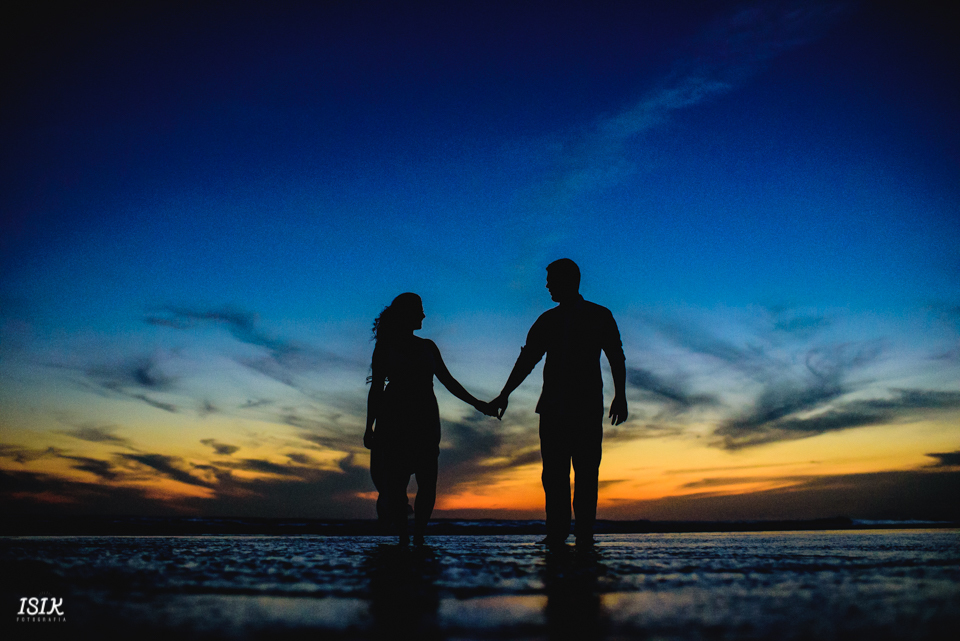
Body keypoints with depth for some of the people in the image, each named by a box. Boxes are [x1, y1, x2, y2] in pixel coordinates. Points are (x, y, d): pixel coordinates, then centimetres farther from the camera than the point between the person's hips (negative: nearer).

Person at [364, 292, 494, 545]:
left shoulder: (427, 347, 17)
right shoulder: (385, 347, 7)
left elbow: (448, 380, 18)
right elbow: (376, 388, 4)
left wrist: (476, 403, 11)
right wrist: (369, 426, -2)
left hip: (425, 420, 3)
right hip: (395, 420, -3)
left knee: (428, 481, -7)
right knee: (397, 481, -8)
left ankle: (419, 536, 2)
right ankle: (402, 536, 5)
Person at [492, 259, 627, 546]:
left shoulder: (600, 316, 8)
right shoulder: (547, 321, 16)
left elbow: (616, 358, 8)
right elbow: (526, 360, 15)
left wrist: (620, 395, -1)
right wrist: (505, 394, 10)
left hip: (587, 406, -2)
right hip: (553, 405, 3)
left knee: (586, 470, -5)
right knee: (553, 471, -3)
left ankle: (584, 532, -1)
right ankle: (557, 531, 0)